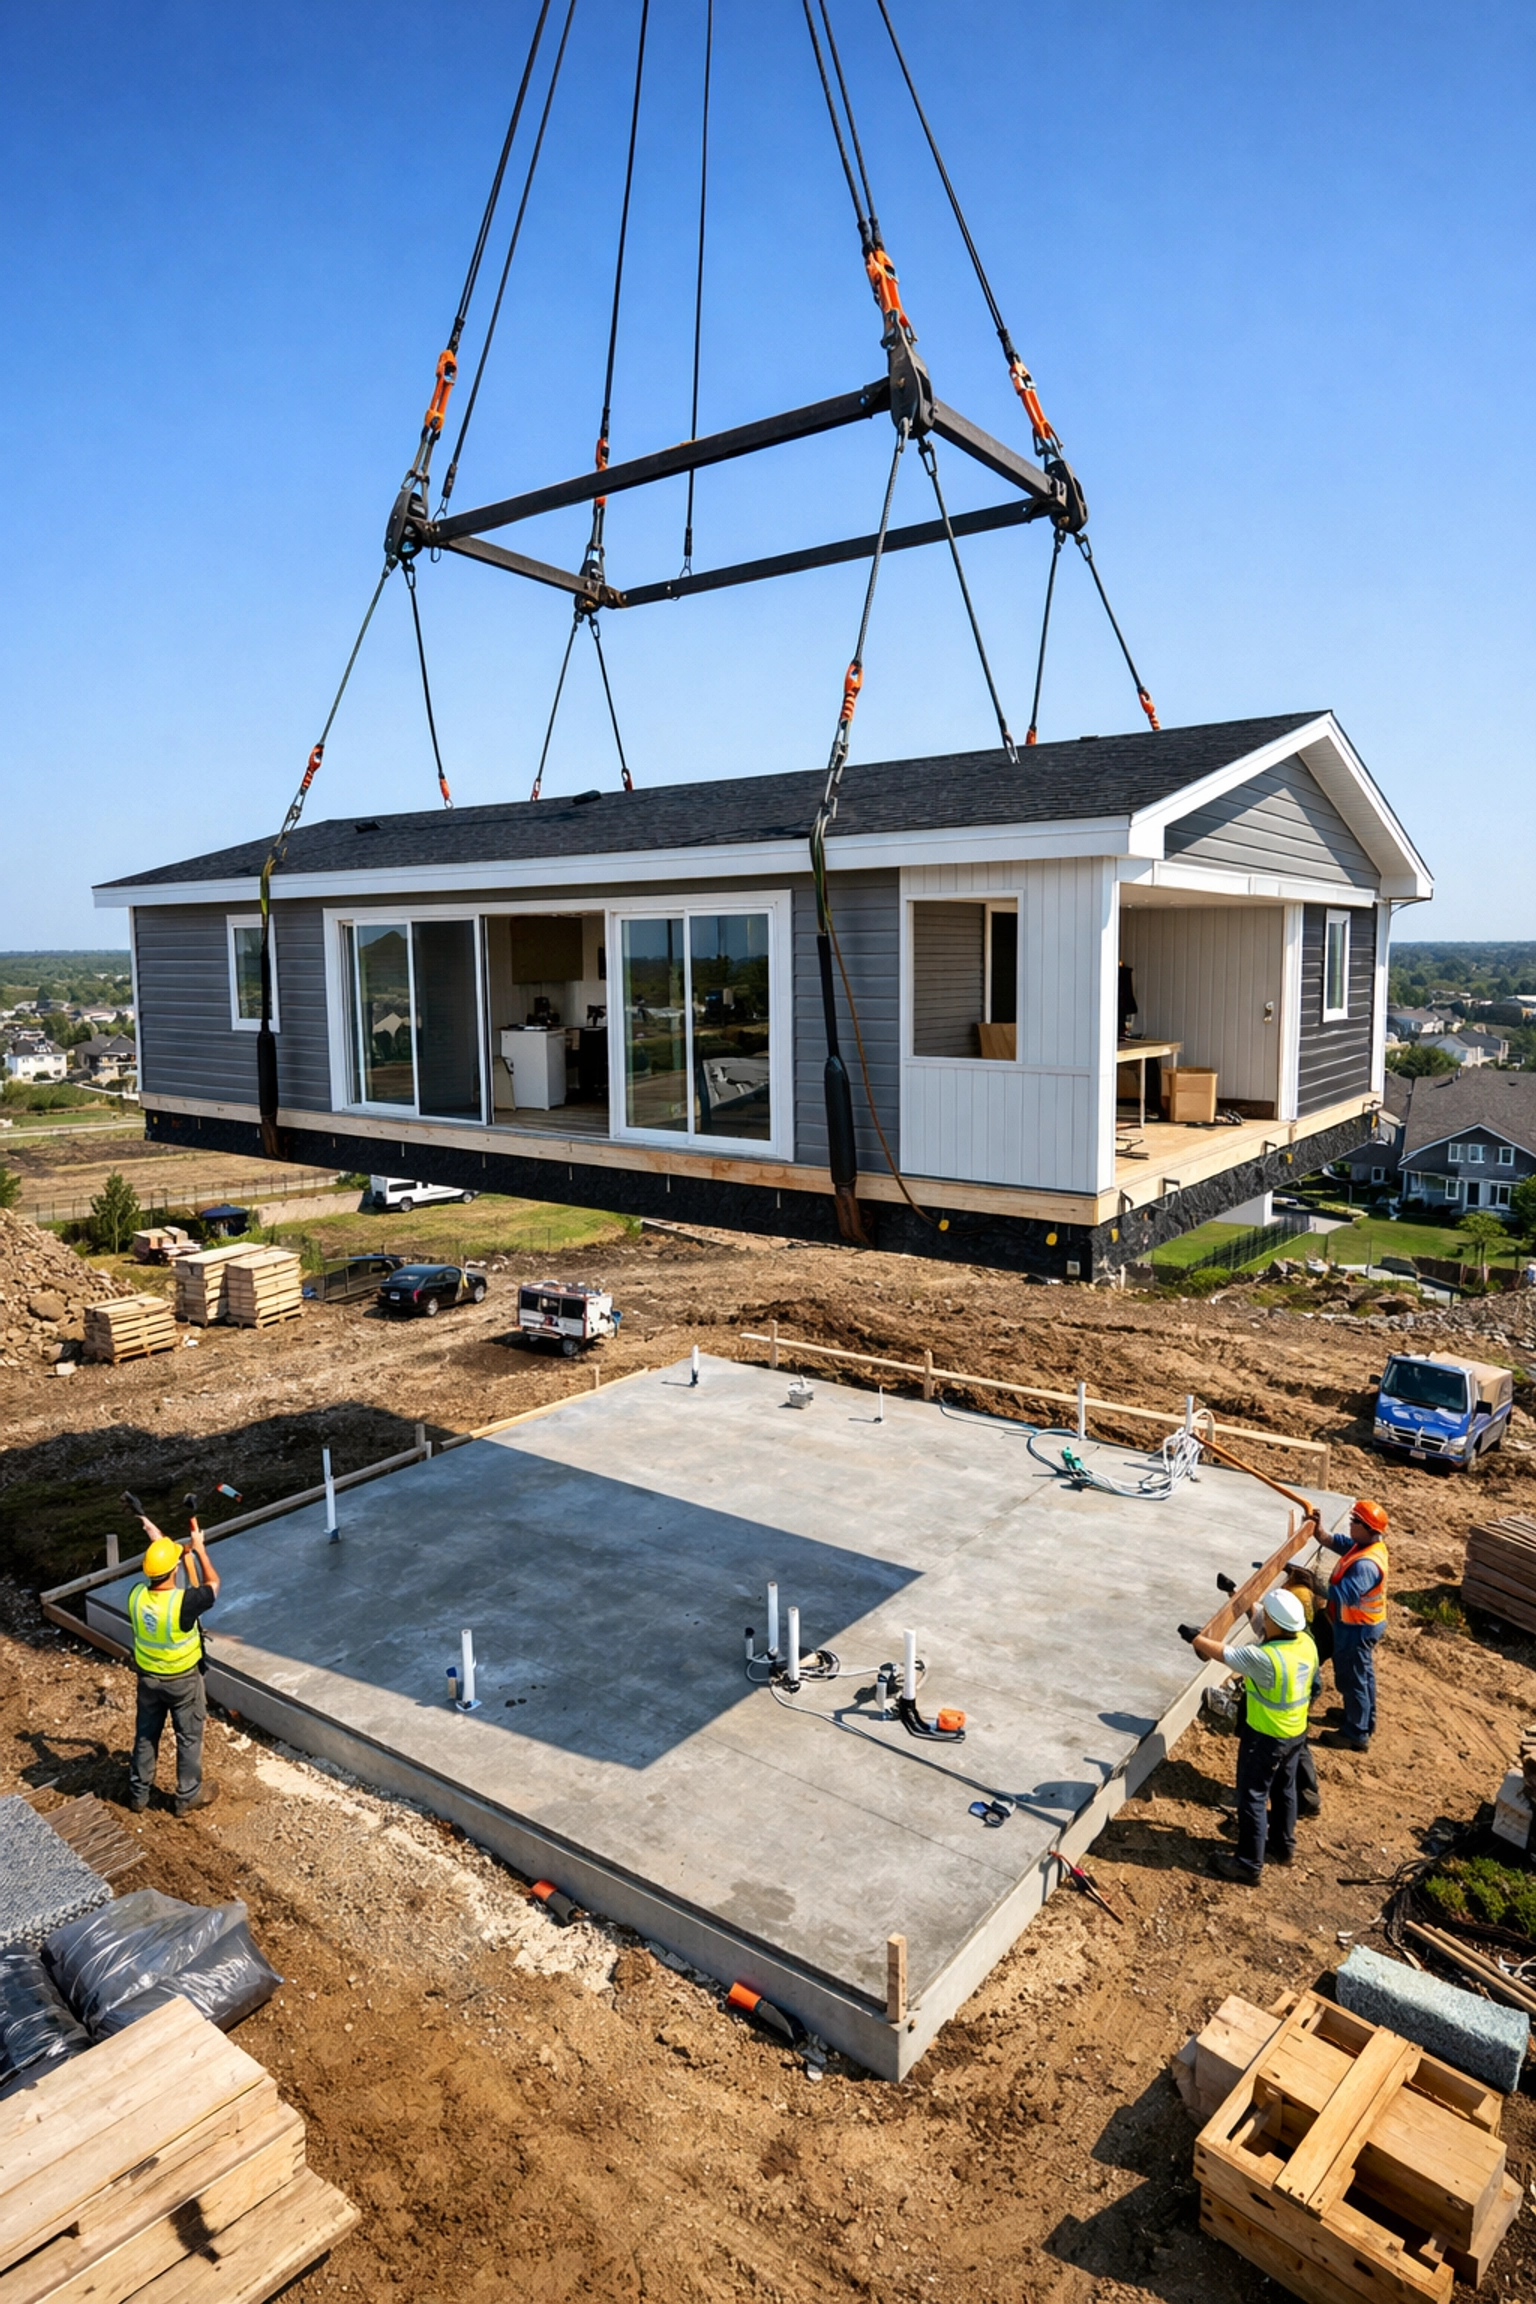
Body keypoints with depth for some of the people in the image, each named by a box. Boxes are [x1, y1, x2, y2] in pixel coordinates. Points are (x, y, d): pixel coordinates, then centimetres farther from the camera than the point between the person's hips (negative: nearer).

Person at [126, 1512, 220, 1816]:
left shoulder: (136, 1596, -18)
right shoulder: (184, 1601, -33)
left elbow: (152, 1575, 6)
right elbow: (212, 1584, -12)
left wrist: (156, 1543, 12)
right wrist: (199, 1547, -5)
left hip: (148, 1678, 5)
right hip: (183, 1680, -5)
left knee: (146, 1734, 23)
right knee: (189, 1738, 15)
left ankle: (139, 1794, 39)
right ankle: (188, 1797, 28)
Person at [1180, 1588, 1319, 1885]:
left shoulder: (1266, 1658, -34)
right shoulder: (1307, 1643, -10)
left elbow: (1222, 1654, -21)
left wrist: (1194, 1637, -3)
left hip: (1266, 1737, -8)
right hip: (1296, 1733, 8)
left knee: (1253, 1798, 7)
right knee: (1284, 1790, 25)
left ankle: (1249, 1865, 18)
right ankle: (1283, 1847, 43)